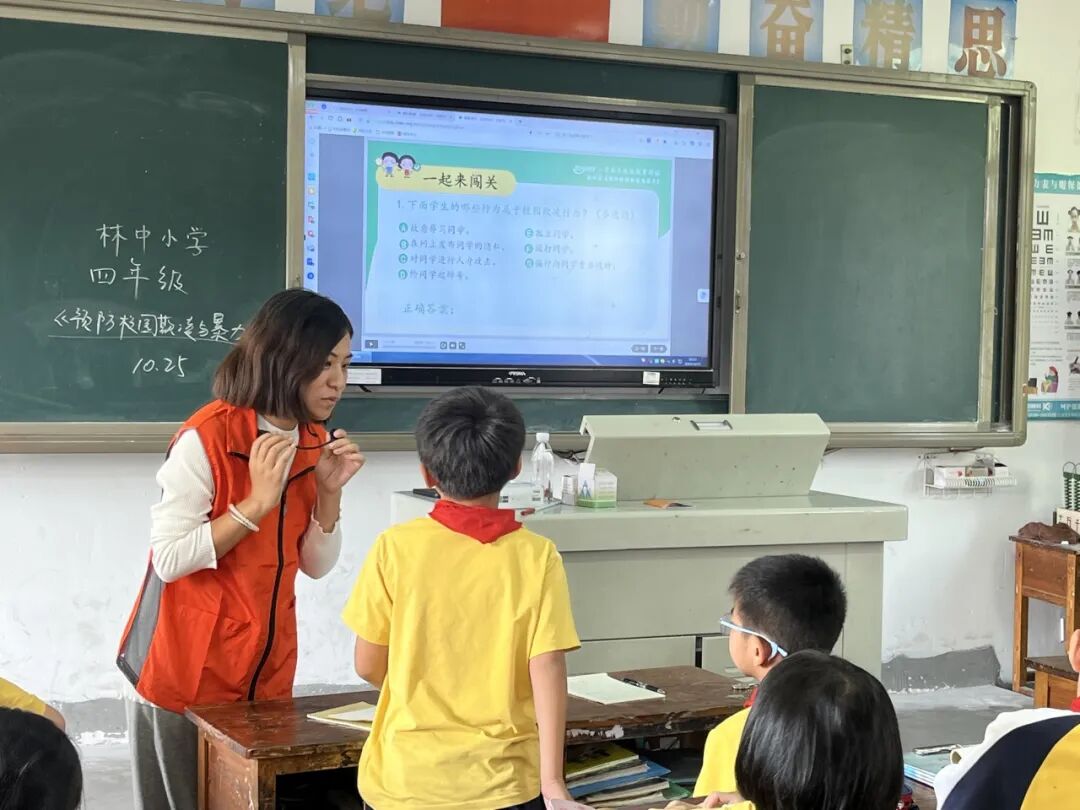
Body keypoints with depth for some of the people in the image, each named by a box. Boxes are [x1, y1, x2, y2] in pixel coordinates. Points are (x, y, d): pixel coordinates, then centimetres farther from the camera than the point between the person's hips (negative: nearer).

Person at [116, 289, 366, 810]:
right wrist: (258, 502, -25)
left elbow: (316, 566, 6)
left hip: (267, 670, 6)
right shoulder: (207, 438, -18)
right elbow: (169, 560, -20)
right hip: (188, 673, -6)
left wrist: (329, 492, -10)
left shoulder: (313, 442, 4)